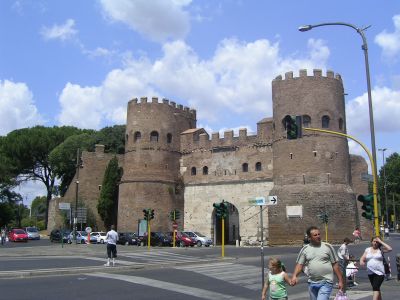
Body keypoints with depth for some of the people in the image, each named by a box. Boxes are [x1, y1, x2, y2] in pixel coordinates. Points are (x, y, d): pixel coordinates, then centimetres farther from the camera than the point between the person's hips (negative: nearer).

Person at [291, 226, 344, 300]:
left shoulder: (328, 247, -2)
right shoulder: (305, 249, 4)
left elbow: (335, 265, 1)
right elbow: (299, 264, 3)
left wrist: (340, 281, 0)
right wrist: (294, 276, -14)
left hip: (326, 283, -4)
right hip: (312, 283, 4)